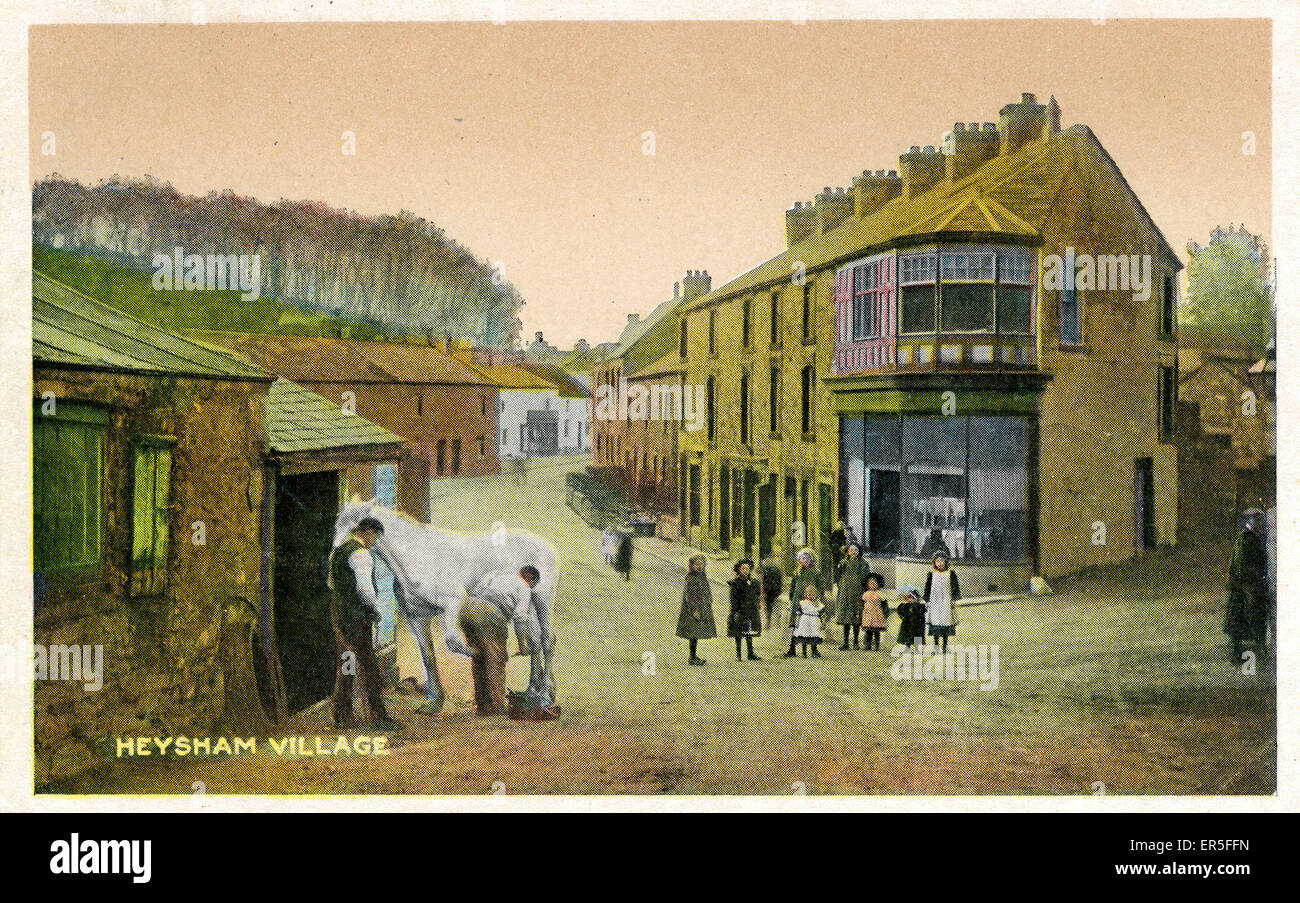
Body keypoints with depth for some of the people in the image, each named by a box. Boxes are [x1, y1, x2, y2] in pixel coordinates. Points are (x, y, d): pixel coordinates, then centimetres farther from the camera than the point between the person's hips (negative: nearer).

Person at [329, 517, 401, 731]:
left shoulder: (338, 551, 16)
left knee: (344, 666, 12)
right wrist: (376, 611, -4)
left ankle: (341, 717, 13)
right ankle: (378, 715, -4)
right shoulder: (360, 554, -13)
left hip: (337, 615, 9)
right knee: (368, 665, -6)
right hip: (355, 617, -9)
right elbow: (364, 588, -19)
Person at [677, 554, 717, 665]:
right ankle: (693, 657, -6)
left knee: (697, 634, 11)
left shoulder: (703, 578, 12)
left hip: (703, 609, 8)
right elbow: (688, 595, -15)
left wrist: (708, 610, 15)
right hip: (693, 608, -8)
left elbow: (708, 594, 19)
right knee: (694, 634, -8)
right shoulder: (690, 579, -11)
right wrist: (694, 610, -19)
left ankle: (695, 656, 17)